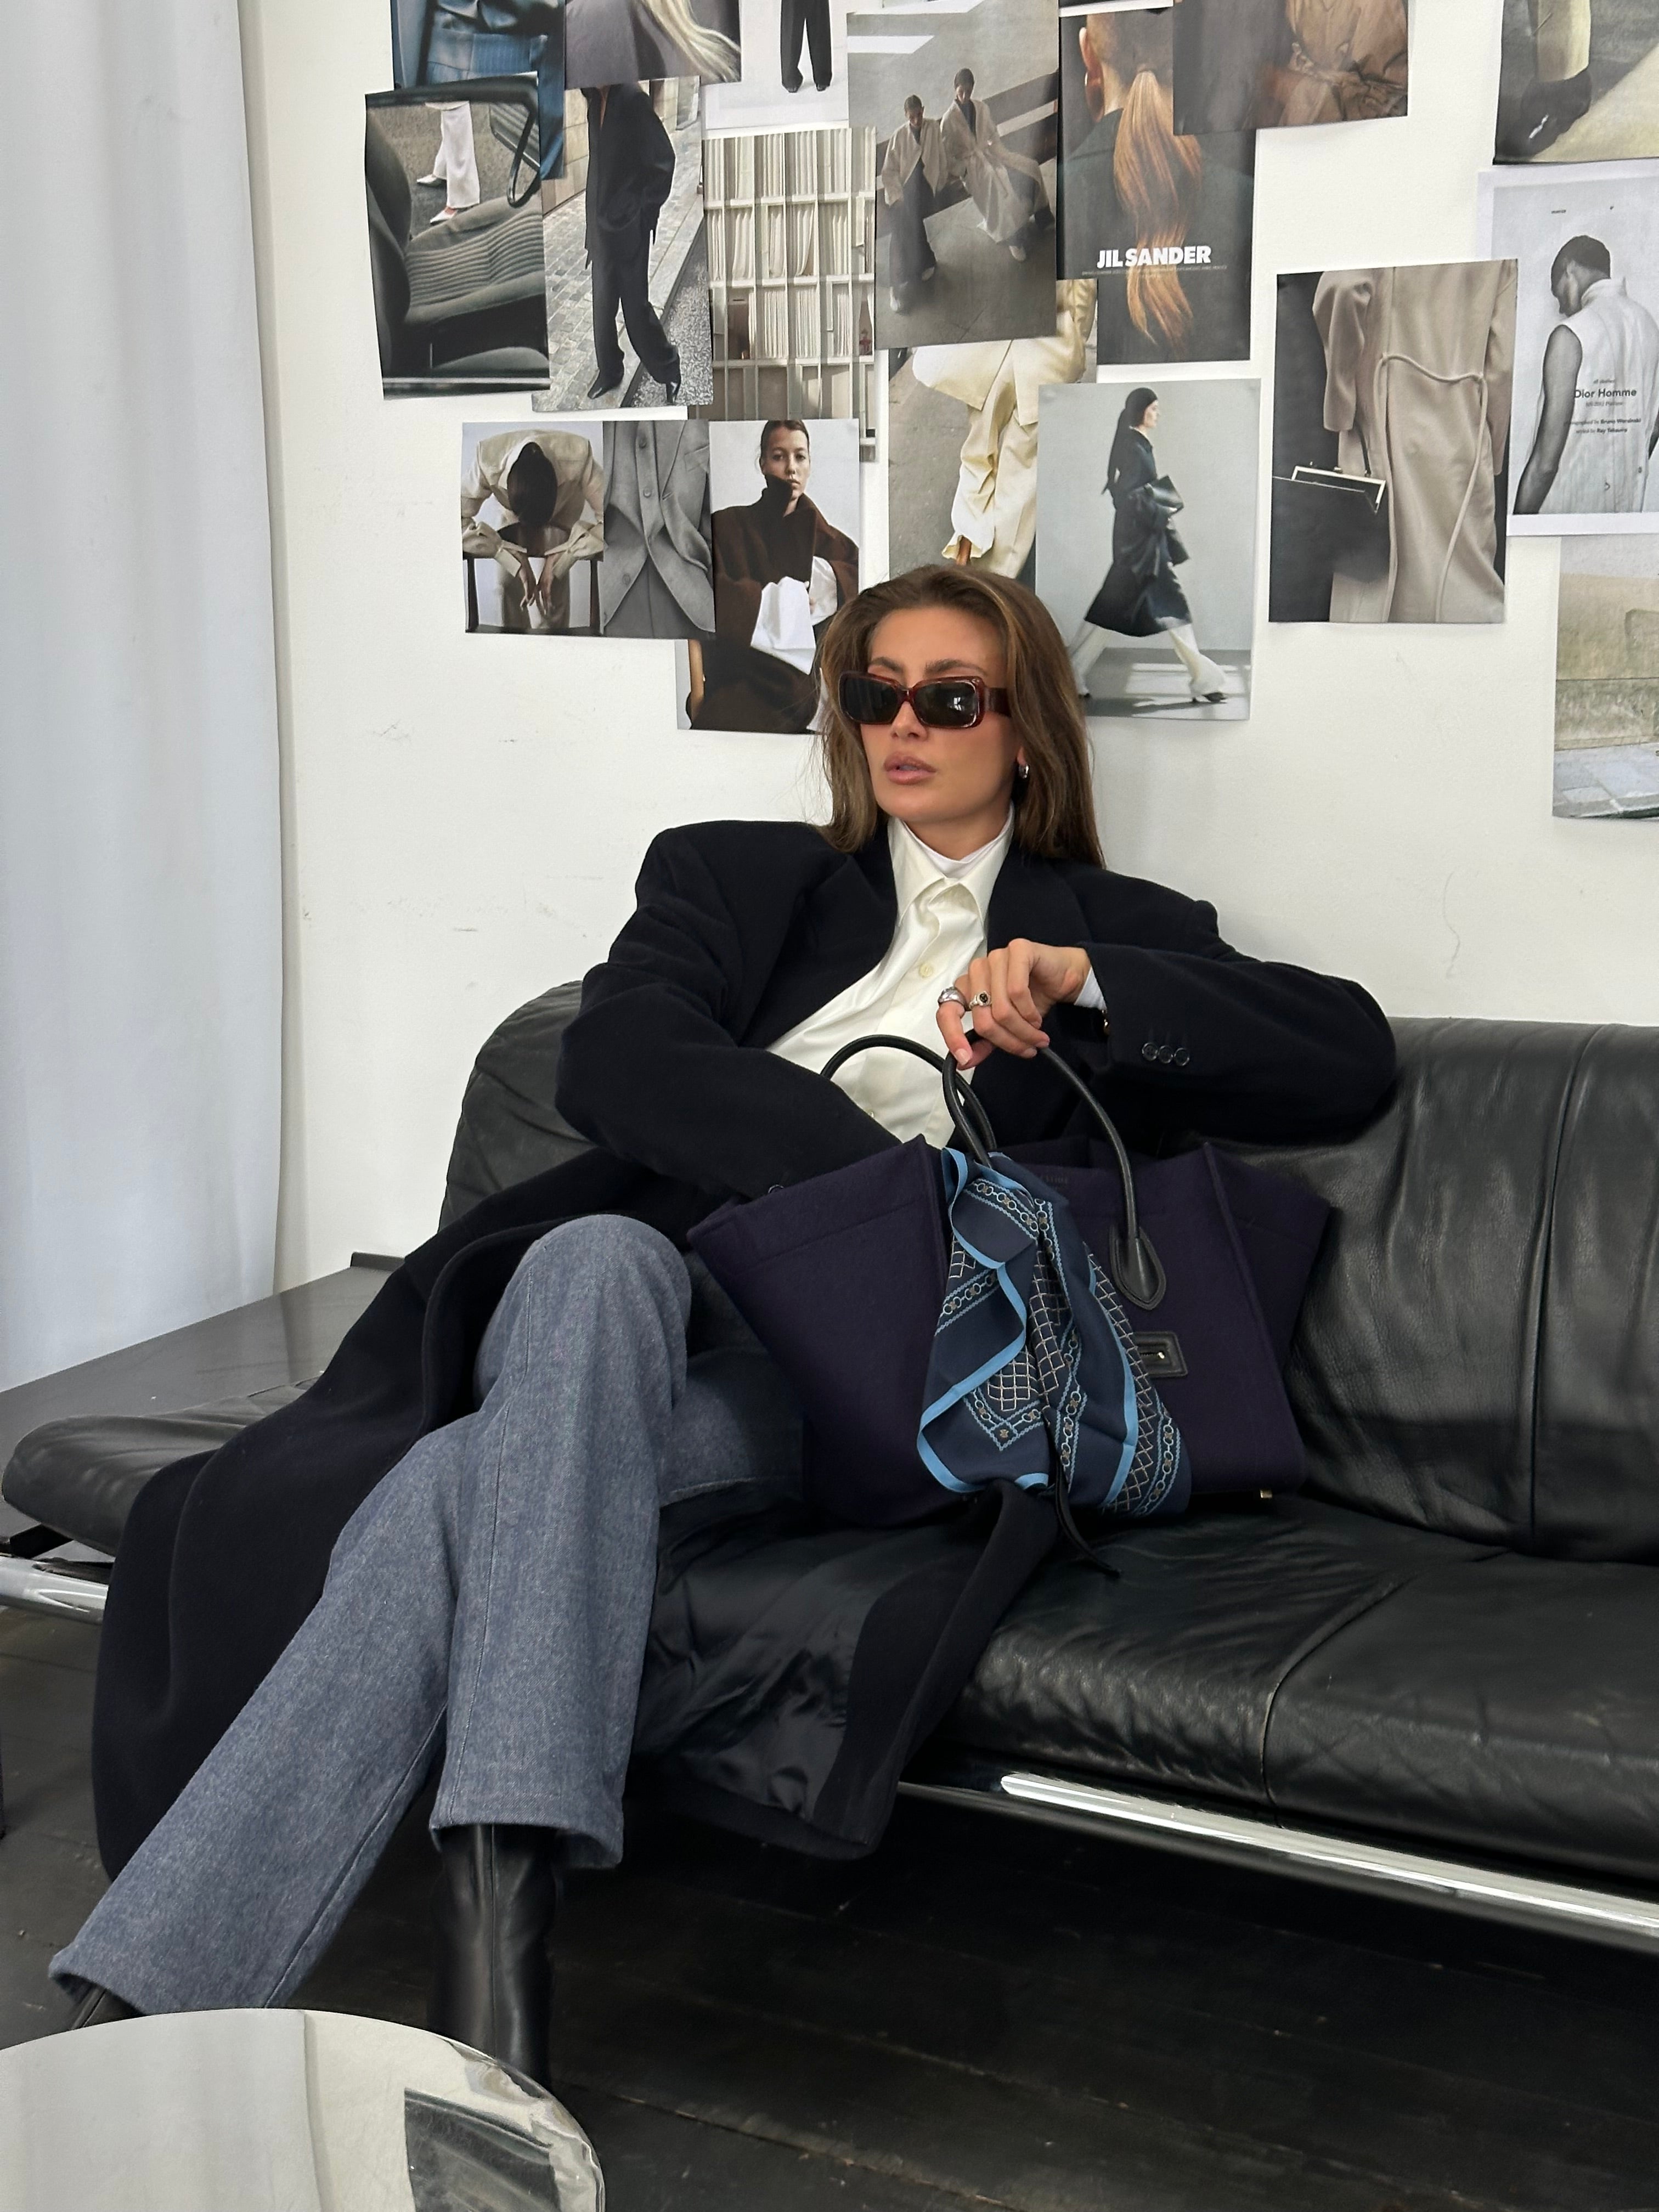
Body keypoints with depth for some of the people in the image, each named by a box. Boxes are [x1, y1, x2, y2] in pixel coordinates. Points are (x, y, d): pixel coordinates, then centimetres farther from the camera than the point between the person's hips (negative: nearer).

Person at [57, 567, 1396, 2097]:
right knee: (596, 1255, -39)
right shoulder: (734, 876, 24)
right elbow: (614, 1065, 2)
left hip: (825, 1371, -1)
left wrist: (1082, 980, -6)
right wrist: (878, 1169, -12)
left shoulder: (1111, 930, 22)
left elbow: (1352, 1060, 7)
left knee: (461, 1490, -33)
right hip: (616, 1300, 1)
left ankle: (150, 1992, -38)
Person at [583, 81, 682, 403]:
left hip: (629, 226, -7)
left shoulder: (634, 100, -18)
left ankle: (668, 370, 18)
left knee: (635, 304, 0)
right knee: (603, 302, 15)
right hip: (601, 221, 7)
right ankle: (609, 370, 29)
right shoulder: (595, 100, 5)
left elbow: (664, 158, -14)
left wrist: (645, 207, -10)